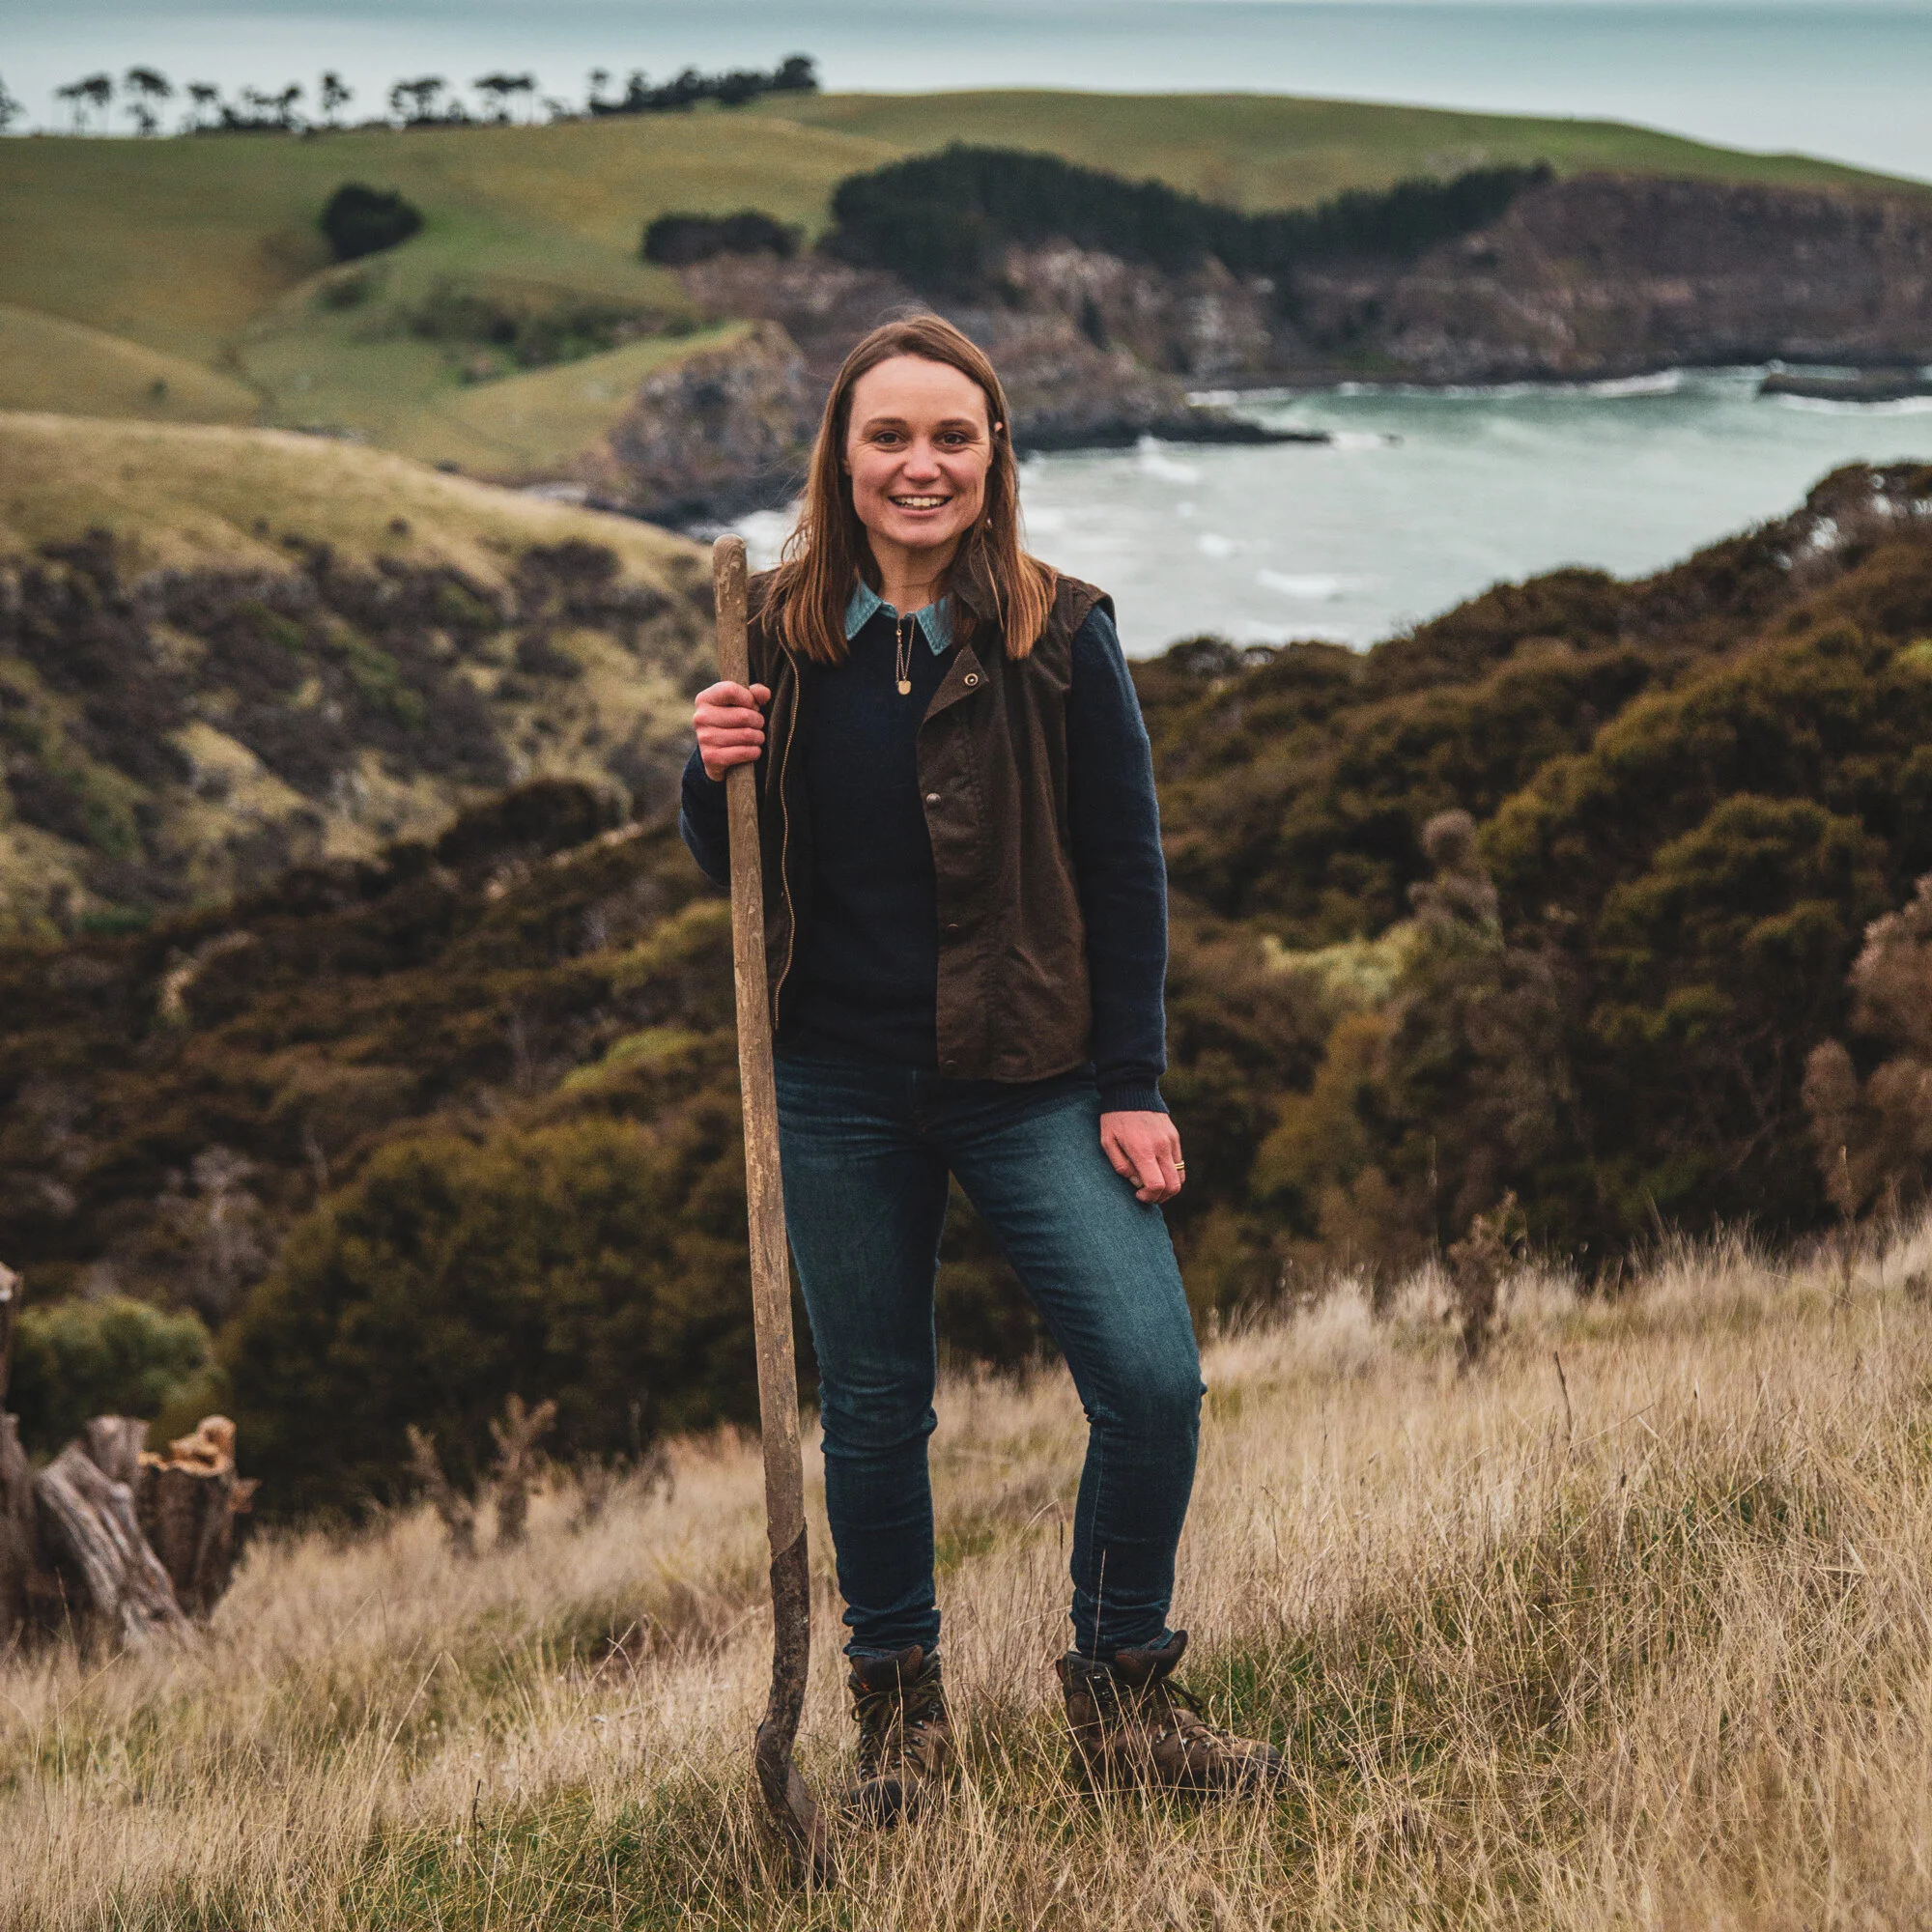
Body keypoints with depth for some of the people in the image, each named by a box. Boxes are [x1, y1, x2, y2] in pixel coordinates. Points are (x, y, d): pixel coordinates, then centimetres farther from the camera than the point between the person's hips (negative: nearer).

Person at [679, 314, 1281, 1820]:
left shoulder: (1060, 635, -4)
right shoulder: (779, 635, 1)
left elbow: (1126, 872, -1)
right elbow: (737, 871, 9)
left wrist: (1133, 1085, -5)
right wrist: (717, 774, -12)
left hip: (1033, 1077, -1)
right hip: (842, 1089, 2)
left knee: (1153, 1379, -10)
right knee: (874, 1408, 10)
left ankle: (1123, 1697, 11)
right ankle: (900, 1707, 30)